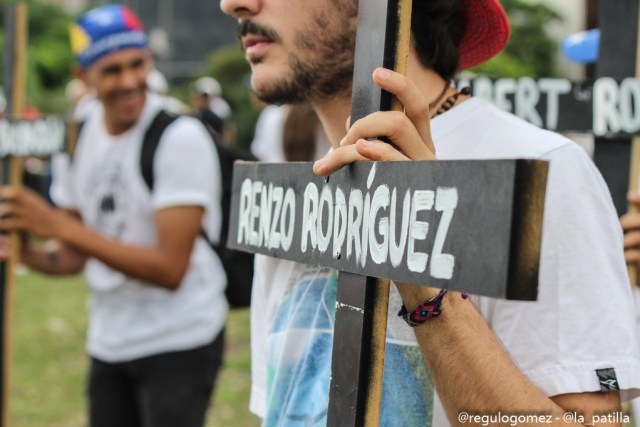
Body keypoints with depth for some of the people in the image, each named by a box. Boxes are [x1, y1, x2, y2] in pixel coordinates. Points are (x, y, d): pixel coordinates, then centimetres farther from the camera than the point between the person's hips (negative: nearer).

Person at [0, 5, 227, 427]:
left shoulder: (180, 138, -18)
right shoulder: (86, 134, 4)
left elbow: (170, 270, -23)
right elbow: (74, 257, 10)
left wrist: (59, 225, -25)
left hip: (179, 341, -6)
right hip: (108, 341, 7)